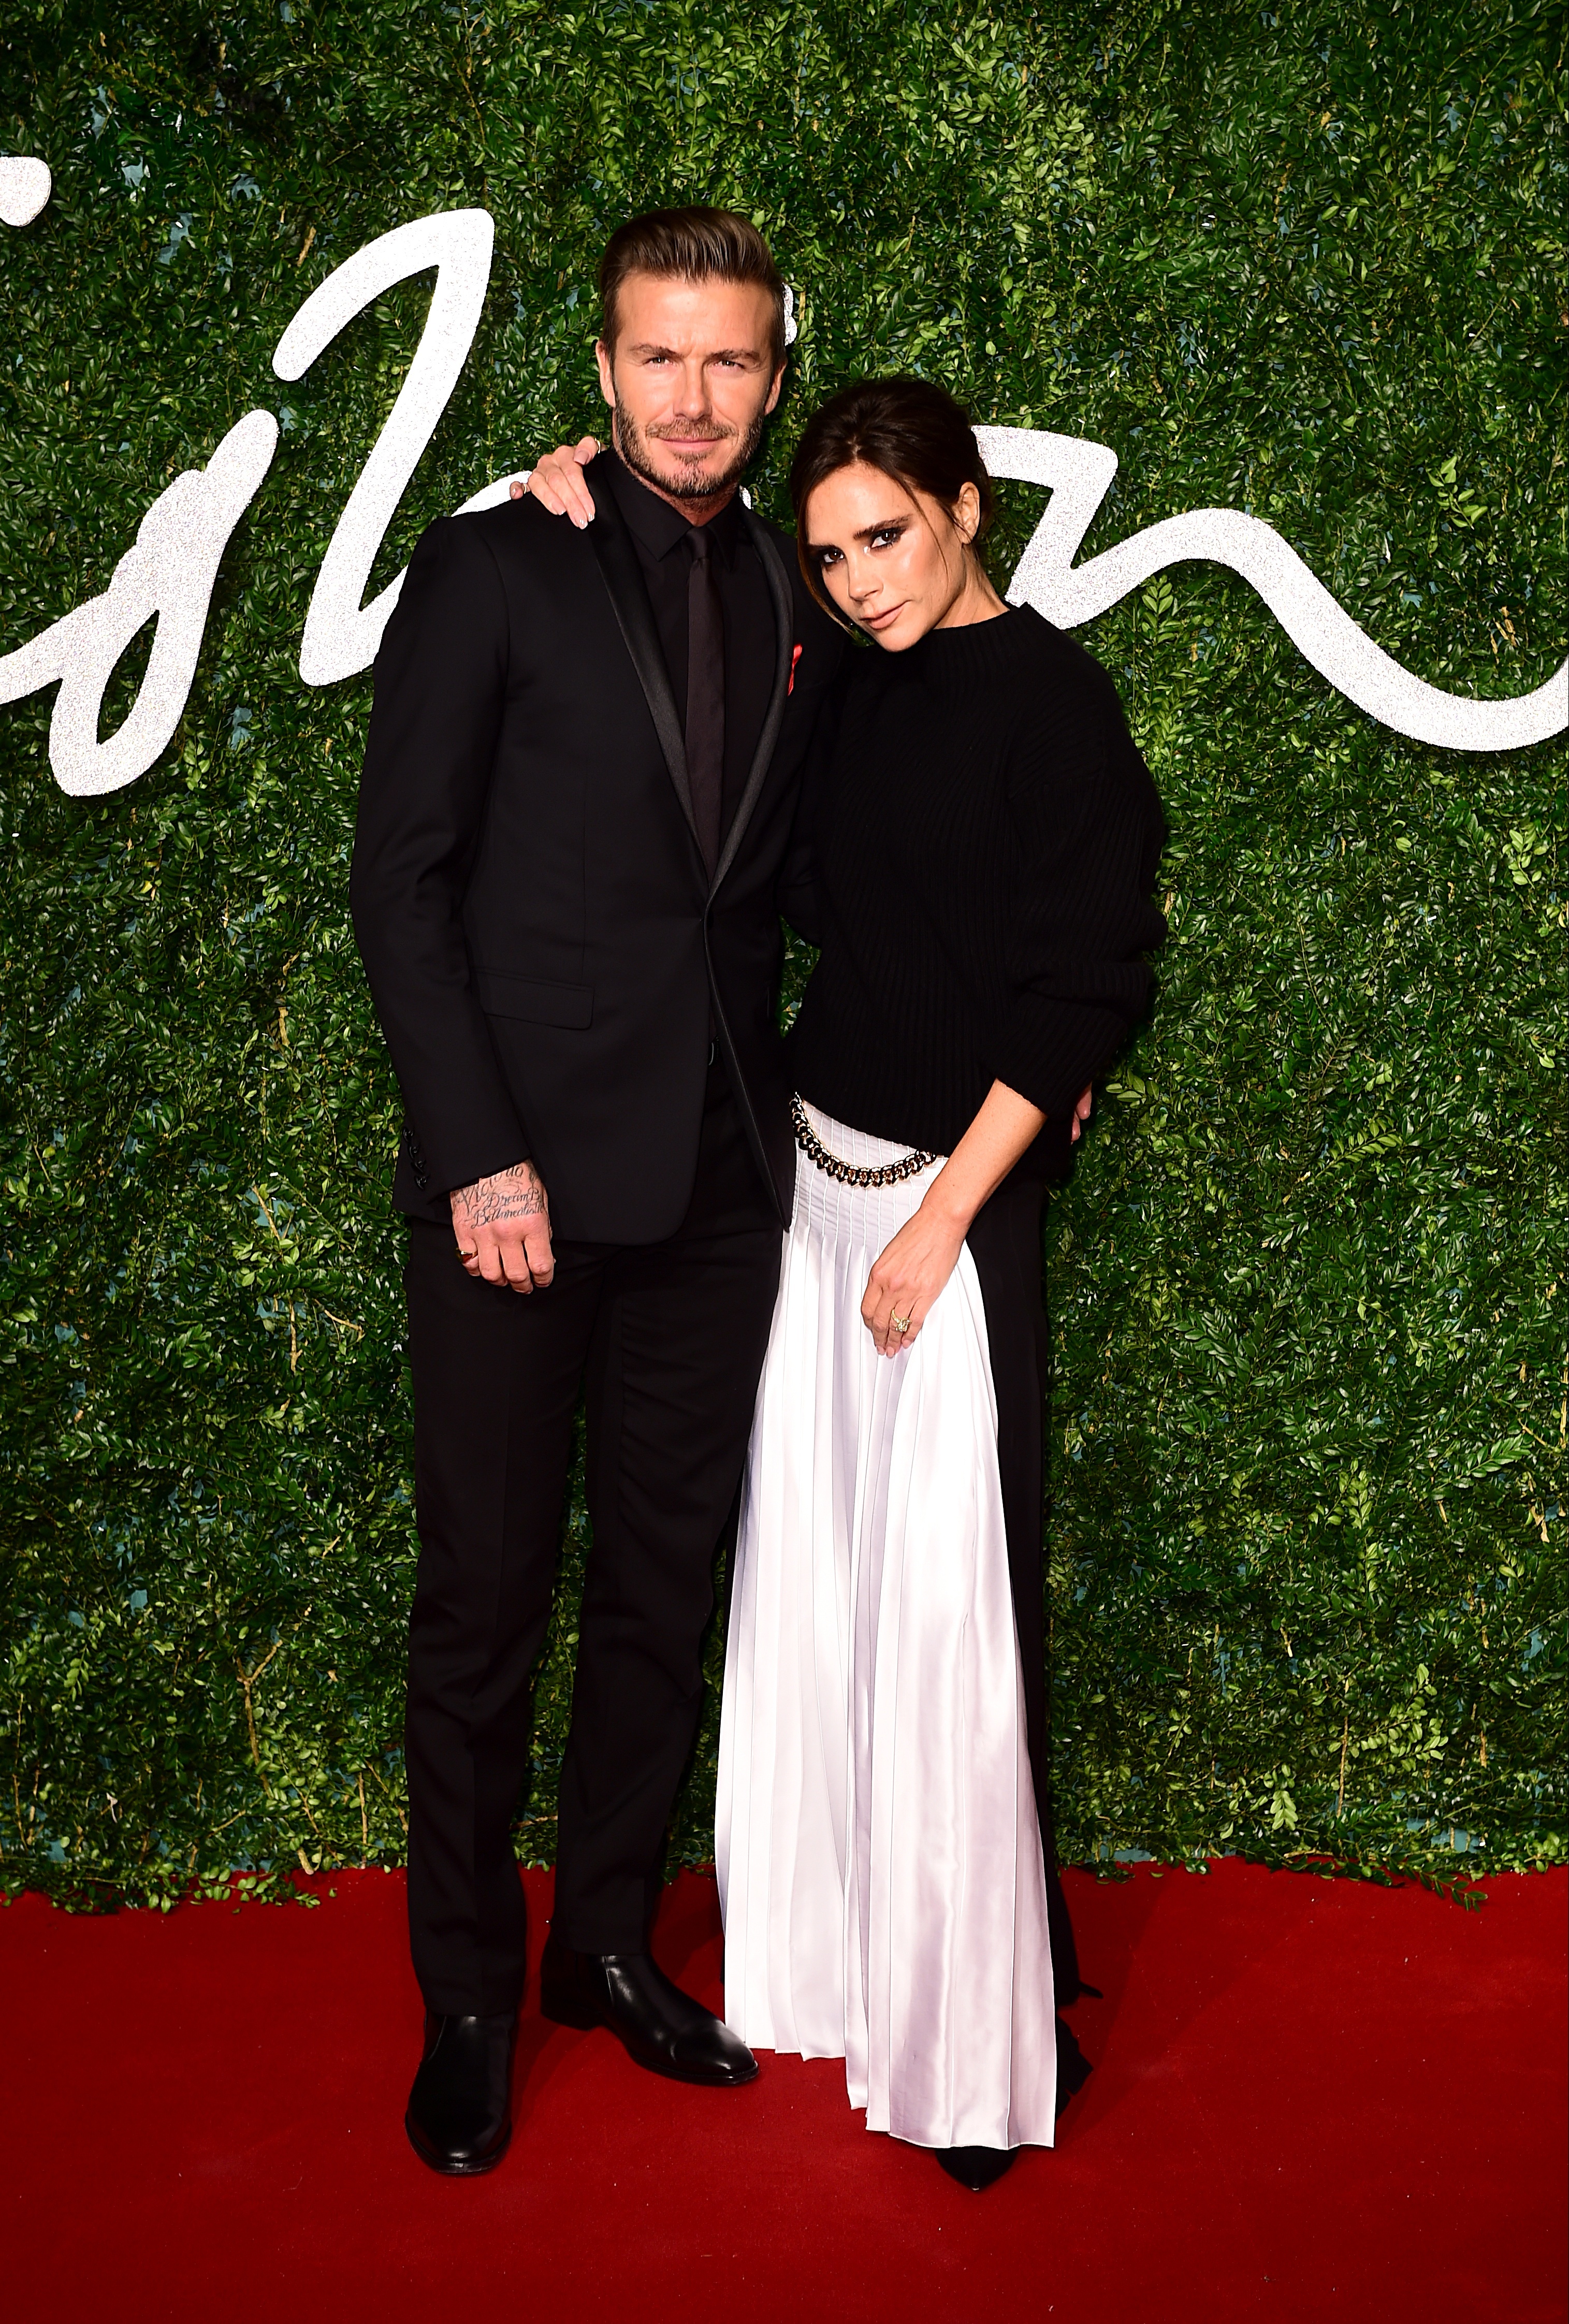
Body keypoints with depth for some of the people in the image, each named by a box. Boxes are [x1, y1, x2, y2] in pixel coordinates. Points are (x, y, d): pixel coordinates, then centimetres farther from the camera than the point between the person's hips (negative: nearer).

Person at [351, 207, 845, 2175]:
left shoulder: (795, 609, 11)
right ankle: (465, 1995, 21)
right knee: (488, 1597, 4)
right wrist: (483, 1155, -13)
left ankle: (608, 1943, 29)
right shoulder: (490, 573, -3)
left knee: (664, 1587, 12)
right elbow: (401, 886, -6)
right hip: (522, 1171, -4)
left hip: (718, 1181, 5)